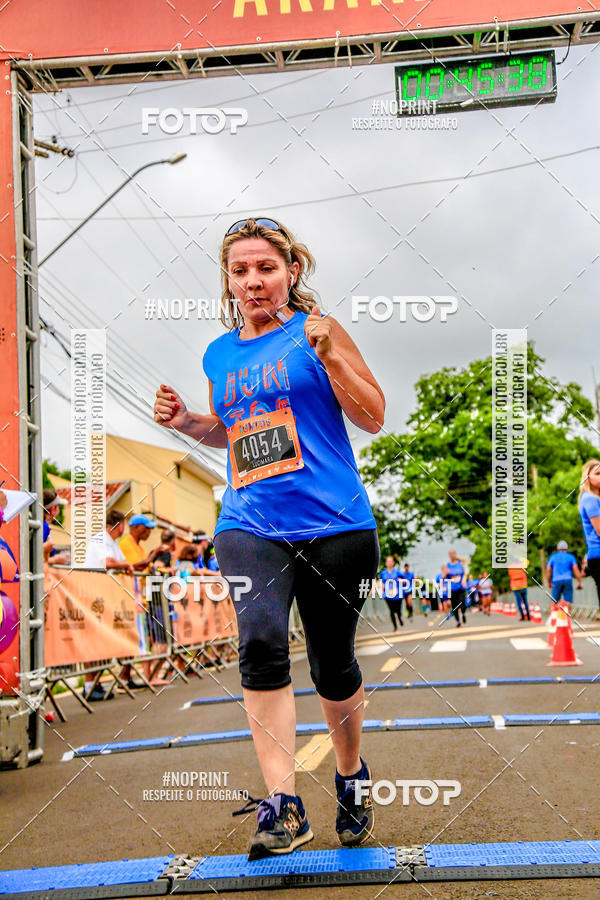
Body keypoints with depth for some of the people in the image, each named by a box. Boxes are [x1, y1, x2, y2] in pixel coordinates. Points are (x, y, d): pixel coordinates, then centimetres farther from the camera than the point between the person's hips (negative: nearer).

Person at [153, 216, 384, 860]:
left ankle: (351, 777, 34)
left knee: (332, 663, 7)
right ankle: (282, 805, -20)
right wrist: (186, 421, 9)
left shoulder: (316, 332, 2)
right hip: (249, 524, 3)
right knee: (260, 639, -23)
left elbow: (373, 418, -1)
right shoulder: (219, 354, 15)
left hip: (333, 522, -2)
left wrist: (328, 355, -14)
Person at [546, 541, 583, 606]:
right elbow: (576, 570, 1)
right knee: (568, 602, -2)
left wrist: (549, 583, 15)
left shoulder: (553, 557, 14)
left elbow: (548, 571, 8)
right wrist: (580, 582, 2)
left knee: (555, 601, 1)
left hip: (556, 581, 0)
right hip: (568, 581, 0)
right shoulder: (571, 557, 11)